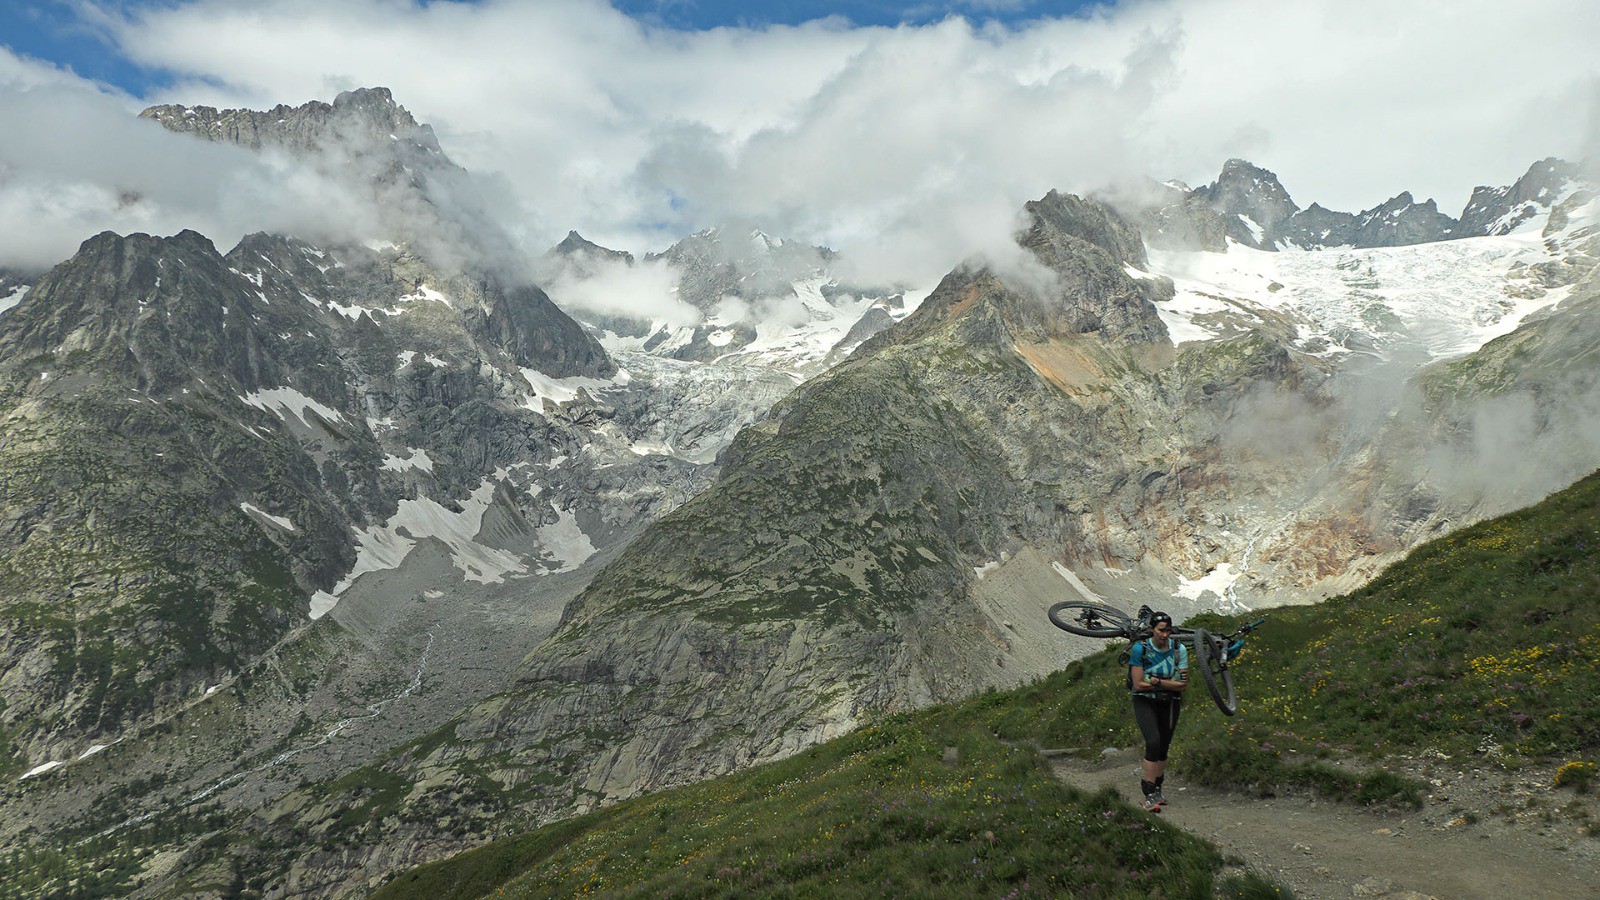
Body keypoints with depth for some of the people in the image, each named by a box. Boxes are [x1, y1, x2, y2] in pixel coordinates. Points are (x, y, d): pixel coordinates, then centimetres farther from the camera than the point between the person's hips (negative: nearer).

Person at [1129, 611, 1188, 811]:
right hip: (1145, 702, -3)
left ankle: (1157, 789, 28)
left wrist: (1157, 682, -20)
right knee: (1153, 742, -20)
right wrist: (1170, 683, -15)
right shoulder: (1140, 649, -15)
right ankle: (1149, 794, -17)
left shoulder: (1179, 650, -7)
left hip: (1169, 704, 3)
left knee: (1163, 747, 8)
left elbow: (1184, 686, -9)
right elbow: (1138, 685, -16)